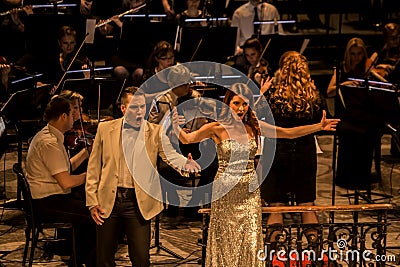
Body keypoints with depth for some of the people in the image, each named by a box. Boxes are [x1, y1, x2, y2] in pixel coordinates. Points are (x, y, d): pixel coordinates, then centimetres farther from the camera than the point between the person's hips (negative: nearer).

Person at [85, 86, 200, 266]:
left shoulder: (156, 132, 1)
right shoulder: (105, 129, 4)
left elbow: (169, 153, -15)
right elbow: (94, 167, 6)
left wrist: (184, 163, -38)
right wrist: (92, 201, 0)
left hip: (139, 203, -1)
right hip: (108, 201, 1)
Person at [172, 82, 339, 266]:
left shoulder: (254, 126, 3)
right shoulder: (217, 129, -7)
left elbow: (289, 133, 9)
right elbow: (187, 139, -16)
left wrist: (319, 126, 6)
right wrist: (176, 127, -37)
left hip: (250, 192, 3)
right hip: (225, 192, -3)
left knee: (250, 241, 2)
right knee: (225, 242, 4)